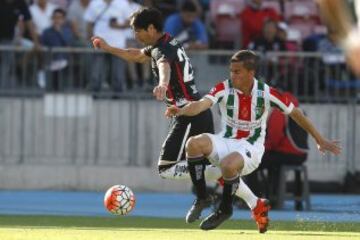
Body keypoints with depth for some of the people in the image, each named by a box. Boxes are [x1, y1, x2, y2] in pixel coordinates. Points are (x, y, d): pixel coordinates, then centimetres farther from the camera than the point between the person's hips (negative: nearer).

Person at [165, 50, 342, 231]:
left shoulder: (266, 93, -11)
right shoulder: (224, 89, -9)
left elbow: (295, 114, 1)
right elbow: (202, 104, -27)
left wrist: (320, 141, 6)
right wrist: (181, 111, -49)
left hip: (251, 147, -3)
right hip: (226, 142, 3)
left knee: (228, 164, -37)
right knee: (194, 144, -27)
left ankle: (225, 209, -8)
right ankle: (201, 198, -10)